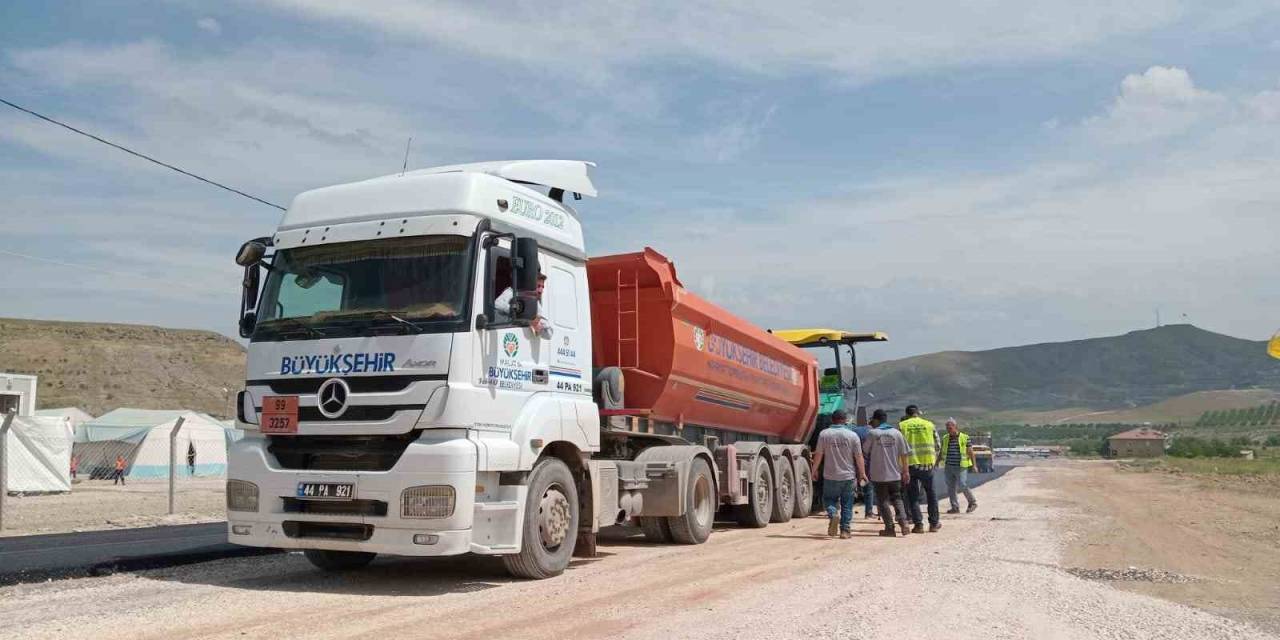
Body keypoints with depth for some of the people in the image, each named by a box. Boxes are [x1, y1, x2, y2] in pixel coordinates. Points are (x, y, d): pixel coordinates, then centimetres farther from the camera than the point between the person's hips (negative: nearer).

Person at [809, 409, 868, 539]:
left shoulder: (824, 434, -3)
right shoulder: (852, 435, -4)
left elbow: (818, 455, -1)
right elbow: (858, 457, -2)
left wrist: (813, 470, 11)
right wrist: (862, 473, 9)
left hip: (830, 476, 0)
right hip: (848, 476, 0)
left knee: (829, 499, 15)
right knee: (847, 504, 9)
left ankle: (832, 514, -13)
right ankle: (845, 530, 9)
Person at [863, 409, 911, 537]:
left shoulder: (873, 433, -8)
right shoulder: (896, 433, 1)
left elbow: (865, 451, 0)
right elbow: (903, 454, 2)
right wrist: (905, 471, 7)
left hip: (878, 475, -3)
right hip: (895, 474, 3)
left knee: (883, 501, 6)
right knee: (897, 499, 15)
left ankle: (890, 528, 3)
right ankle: (903, 522, -3)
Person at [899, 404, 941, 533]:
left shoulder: (901, 426, 0)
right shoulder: (929, 425, 5)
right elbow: (937, 446, 8)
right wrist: (935, 460, 22)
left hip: (909, 464, -1)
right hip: (927, 463, 1)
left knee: (913, 496, 8)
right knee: (931, 493, 17)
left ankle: (918, 524, 3)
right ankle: (934, 523, 22)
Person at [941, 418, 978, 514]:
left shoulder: (965, 437, -3)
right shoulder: (945, 438, 9)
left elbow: (970, 452, -1)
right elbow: (942, 452, 20)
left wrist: (973, 465, -4)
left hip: (961, 466, -5)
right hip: (949, 467, 5)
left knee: (963, 486, -9)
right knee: (950, 488, 3)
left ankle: (972, 503, 11)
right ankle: (955, 507, 11)